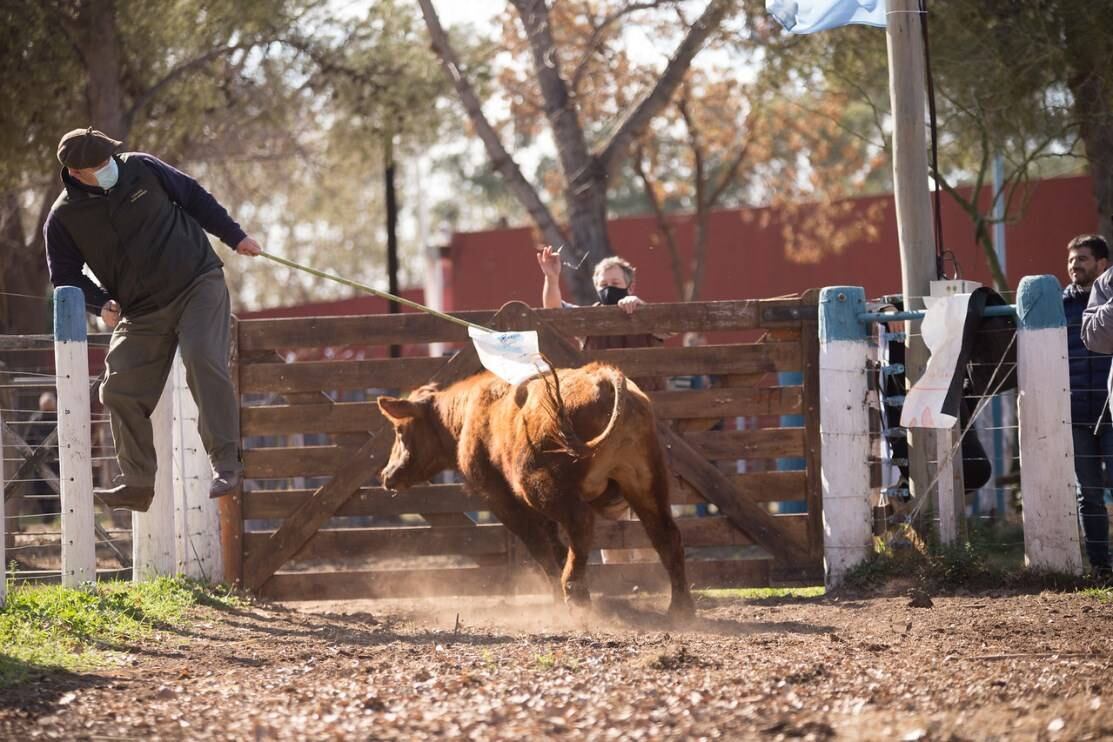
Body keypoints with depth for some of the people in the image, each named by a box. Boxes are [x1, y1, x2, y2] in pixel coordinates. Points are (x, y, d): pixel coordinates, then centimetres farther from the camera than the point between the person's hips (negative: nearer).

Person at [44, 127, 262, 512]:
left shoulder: (141, 169, -5)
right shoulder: (64, 218, -6)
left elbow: (195, 198, 9)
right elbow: (65, 277, 4)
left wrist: (234, 236, 13)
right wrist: (100, 303, -13)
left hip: (198, 285, -2)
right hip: (142, 313, 2)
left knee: (203, 360, -24)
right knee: (121, 391, -5)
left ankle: (225, 462, -23)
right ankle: (137, 484, 8)